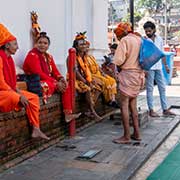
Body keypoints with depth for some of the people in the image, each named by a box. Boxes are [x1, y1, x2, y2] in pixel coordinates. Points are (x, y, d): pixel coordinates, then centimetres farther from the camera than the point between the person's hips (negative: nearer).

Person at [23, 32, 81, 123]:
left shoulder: (48, 56, 13)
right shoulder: (32, 55, -13)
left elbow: (55, 71, 10)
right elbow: (39, 74, -21)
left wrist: (61, 79, -14)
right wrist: (56, 83, -22)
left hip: (49, 81, 8)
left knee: (66, 86, -6)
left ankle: (68, 114, -11)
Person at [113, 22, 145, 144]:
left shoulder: (125, 40, -9)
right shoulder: (139, 39, 13)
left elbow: (118, 60, -15)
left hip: (128, 74, -8)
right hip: (139, 73, 8)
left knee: (124, 105, -2)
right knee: (133, 105, 15)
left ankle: (127, 136, 0)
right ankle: (136, 133, 19)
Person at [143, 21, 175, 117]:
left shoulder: (159, 39, 8)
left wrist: (165, 65, 14)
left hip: (158, 67, 5)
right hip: (149, 68, -5)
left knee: (162, 88, 8)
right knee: (150, 89, 1)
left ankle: (165, 109, 15)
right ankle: (151, 110, 8)